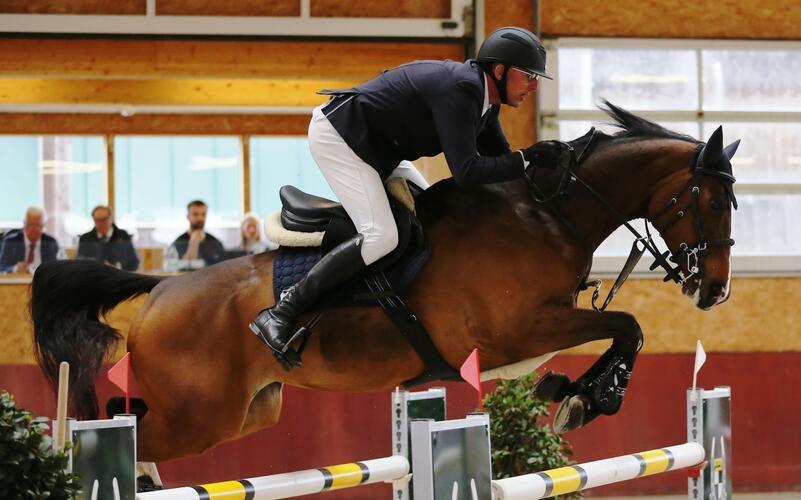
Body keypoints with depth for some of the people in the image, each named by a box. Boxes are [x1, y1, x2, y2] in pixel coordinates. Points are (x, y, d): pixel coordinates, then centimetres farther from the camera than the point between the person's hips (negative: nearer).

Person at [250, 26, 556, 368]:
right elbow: (466, 172, -33)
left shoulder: (484, 98, 4)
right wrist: (527, 160, -28)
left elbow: (500, 159, 11)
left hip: (376, 147, 11)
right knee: (380, 237, -23)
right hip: (335, 135, -11)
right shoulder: (458, 89, -26)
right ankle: (281, 313, -24)